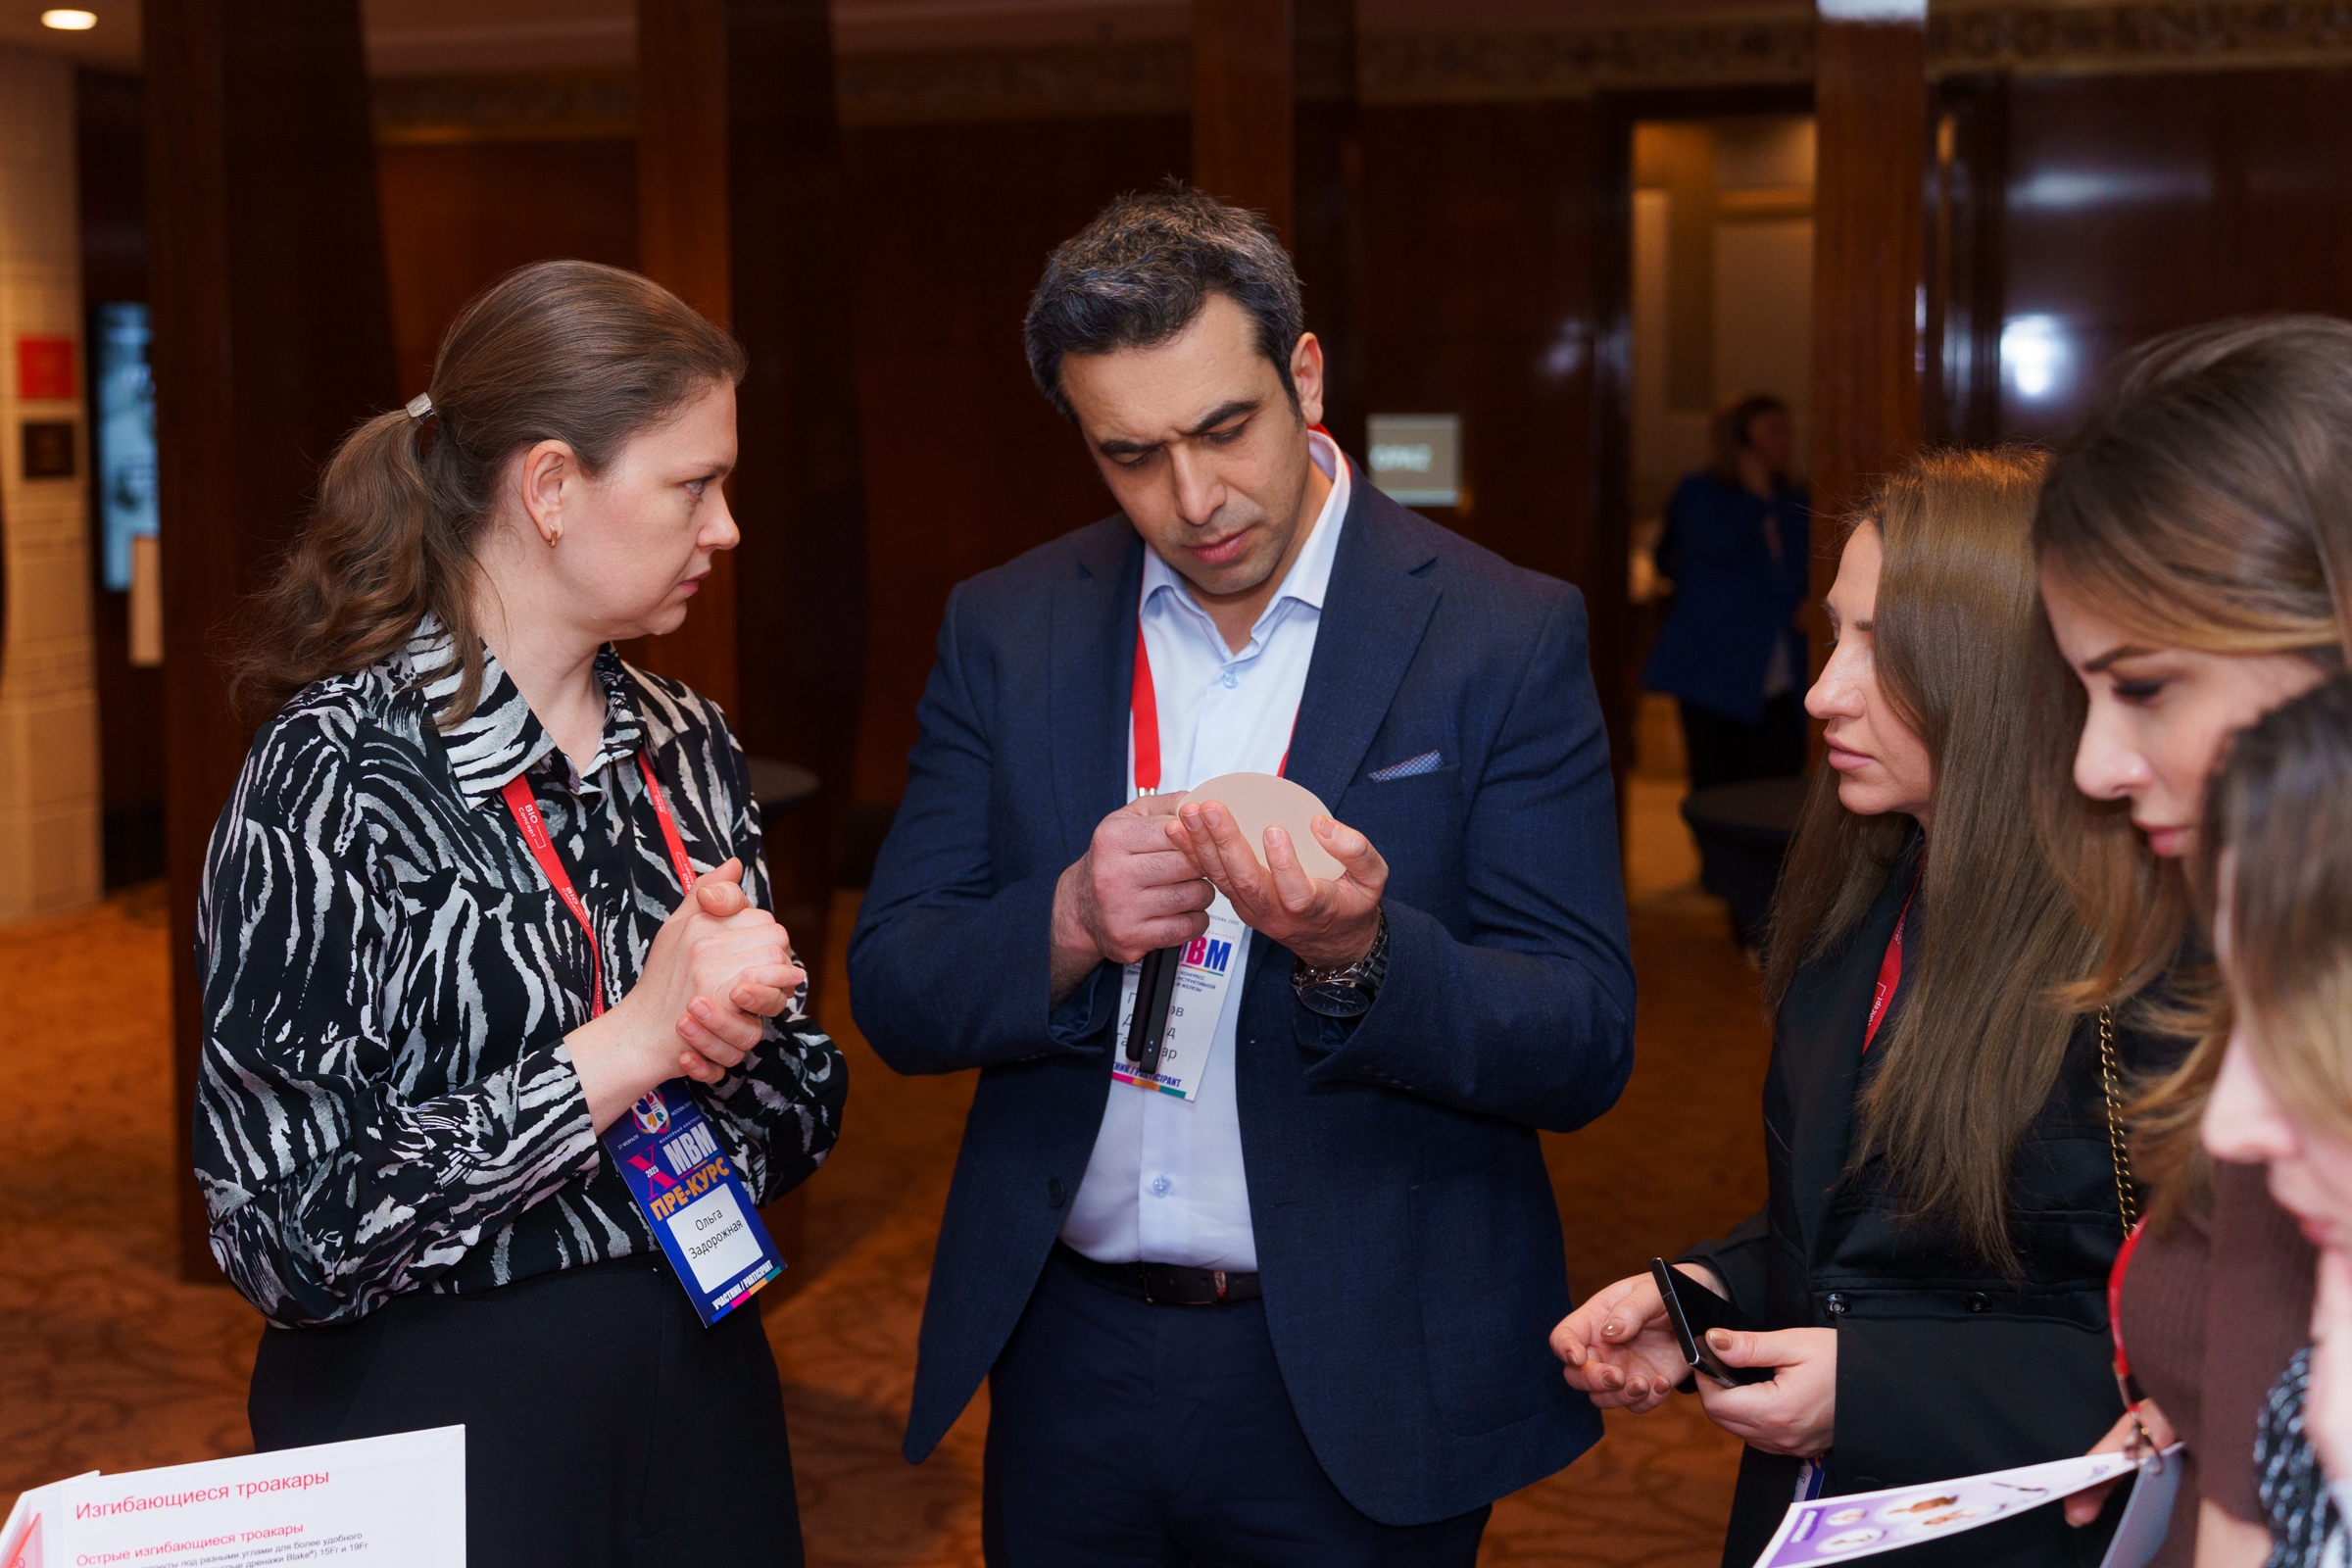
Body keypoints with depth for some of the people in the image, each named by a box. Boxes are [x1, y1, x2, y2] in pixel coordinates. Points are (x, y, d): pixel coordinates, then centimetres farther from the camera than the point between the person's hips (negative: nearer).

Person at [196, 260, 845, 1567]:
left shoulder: (686, 747, 2)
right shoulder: (335, 774, -16)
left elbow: (803, 1115, 8)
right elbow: (286, 1230, -20)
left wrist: (731, 1041, -14)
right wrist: (626, 1043, -21)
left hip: (705, 1384, 6)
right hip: (434, 1417, -6)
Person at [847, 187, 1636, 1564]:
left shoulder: (1506, 638, -8)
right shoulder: (1005, 629, 1)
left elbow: (1584, 1051, -11)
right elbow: (894, 995, -2)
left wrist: (1358, 954, -29)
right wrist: (1068, 925, -21)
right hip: (1069, 1359, 3)